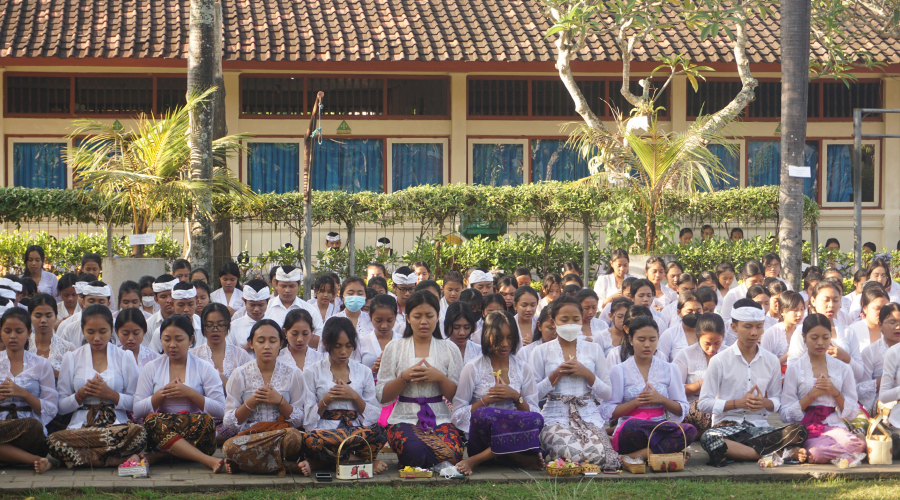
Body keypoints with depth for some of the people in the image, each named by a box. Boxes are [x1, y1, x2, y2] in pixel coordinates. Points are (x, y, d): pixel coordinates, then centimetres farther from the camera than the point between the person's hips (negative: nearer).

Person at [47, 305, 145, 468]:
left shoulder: (125, 358, 12)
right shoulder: (71, 359, 14)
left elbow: (136, 403, 8)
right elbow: (62, 406, 11)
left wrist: (110, 394, -8)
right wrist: (81, 394, -7)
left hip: (117, 425, -1)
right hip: (80, 426, 1)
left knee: (138, 433, -39)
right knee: (54, 441, -36)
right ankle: (125, 459, -29)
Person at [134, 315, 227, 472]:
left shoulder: (205, 369, 9)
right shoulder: (151, 368, 14)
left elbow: (220, 410, -1)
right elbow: (137, 411, 6)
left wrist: (190, 393, -10)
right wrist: (161, 394, -7)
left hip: (195, 433, -1)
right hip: (160, 430, 1)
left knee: (206, 421, -34)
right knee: (152, 419, -34)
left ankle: (158, 455, -28)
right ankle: (208, 460, -42)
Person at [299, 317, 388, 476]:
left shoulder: (364, 372, 16)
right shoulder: (312, 372, 10)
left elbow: (375, 416, 10)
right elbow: (307, 419, 5)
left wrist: (355, 397, -5)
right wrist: (326, 400, -10)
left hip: (356, 430, 1)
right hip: (324, 431, -1)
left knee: (379, 432, -35)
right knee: (310, 439, -40)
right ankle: (366, 462, -22)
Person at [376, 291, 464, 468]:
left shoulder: (449, 349, 11)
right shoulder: (394, 348, 10)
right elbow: (382, 397, 4)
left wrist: (440, 377, -10)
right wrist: (404, 377, -10)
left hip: (441, 420, 1)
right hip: (405, 419, -1)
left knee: (452, 454, -31)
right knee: (414, 451, -36)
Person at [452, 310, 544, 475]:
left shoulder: (523, 368, 13)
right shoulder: (472, 369, 4)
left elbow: (533, 413, 8)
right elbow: (457, 416, -1)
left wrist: (516, 397, -9)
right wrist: (486, 400, -11)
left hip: (515, 433, 3)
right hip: (480, 440, -3)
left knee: (536, 420, -32)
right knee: (483, 414, -37)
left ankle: (476, 459, -24)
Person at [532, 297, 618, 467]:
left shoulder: (593, 349, 14)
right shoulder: (542, 352, 8)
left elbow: (607, 394, 10)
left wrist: (587, 373, -5)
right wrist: (555, 375, -9)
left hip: (589, 416, 3)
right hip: (555, 417, -2)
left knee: (600, 454, -28)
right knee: (575, 454, -33)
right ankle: (555, 458, 3)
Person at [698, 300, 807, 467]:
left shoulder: (771, 361, 12)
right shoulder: (719, 361, 2)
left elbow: (776, 401, 17)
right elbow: (704, 404, -1)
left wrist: (765, 402, -7)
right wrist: (738, 403, -12)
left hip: (759, 427, 3)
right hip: (727, 426, -3)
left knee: (799, 431, -26)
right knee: (708, 439, -40)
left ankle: (734, 452, -28)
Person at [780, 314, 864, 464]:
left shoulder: (842, 369, 16)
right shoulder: (795, 369, 8)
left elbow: (852, 413, 13)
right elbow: (786, 415, 1)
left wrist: (835, 392, -3)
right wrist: (812, 395, -8)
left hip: (835, 427, 4)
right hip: (807, 428, -4)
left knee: (858, 446, -34)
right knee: (824, 450, -40)